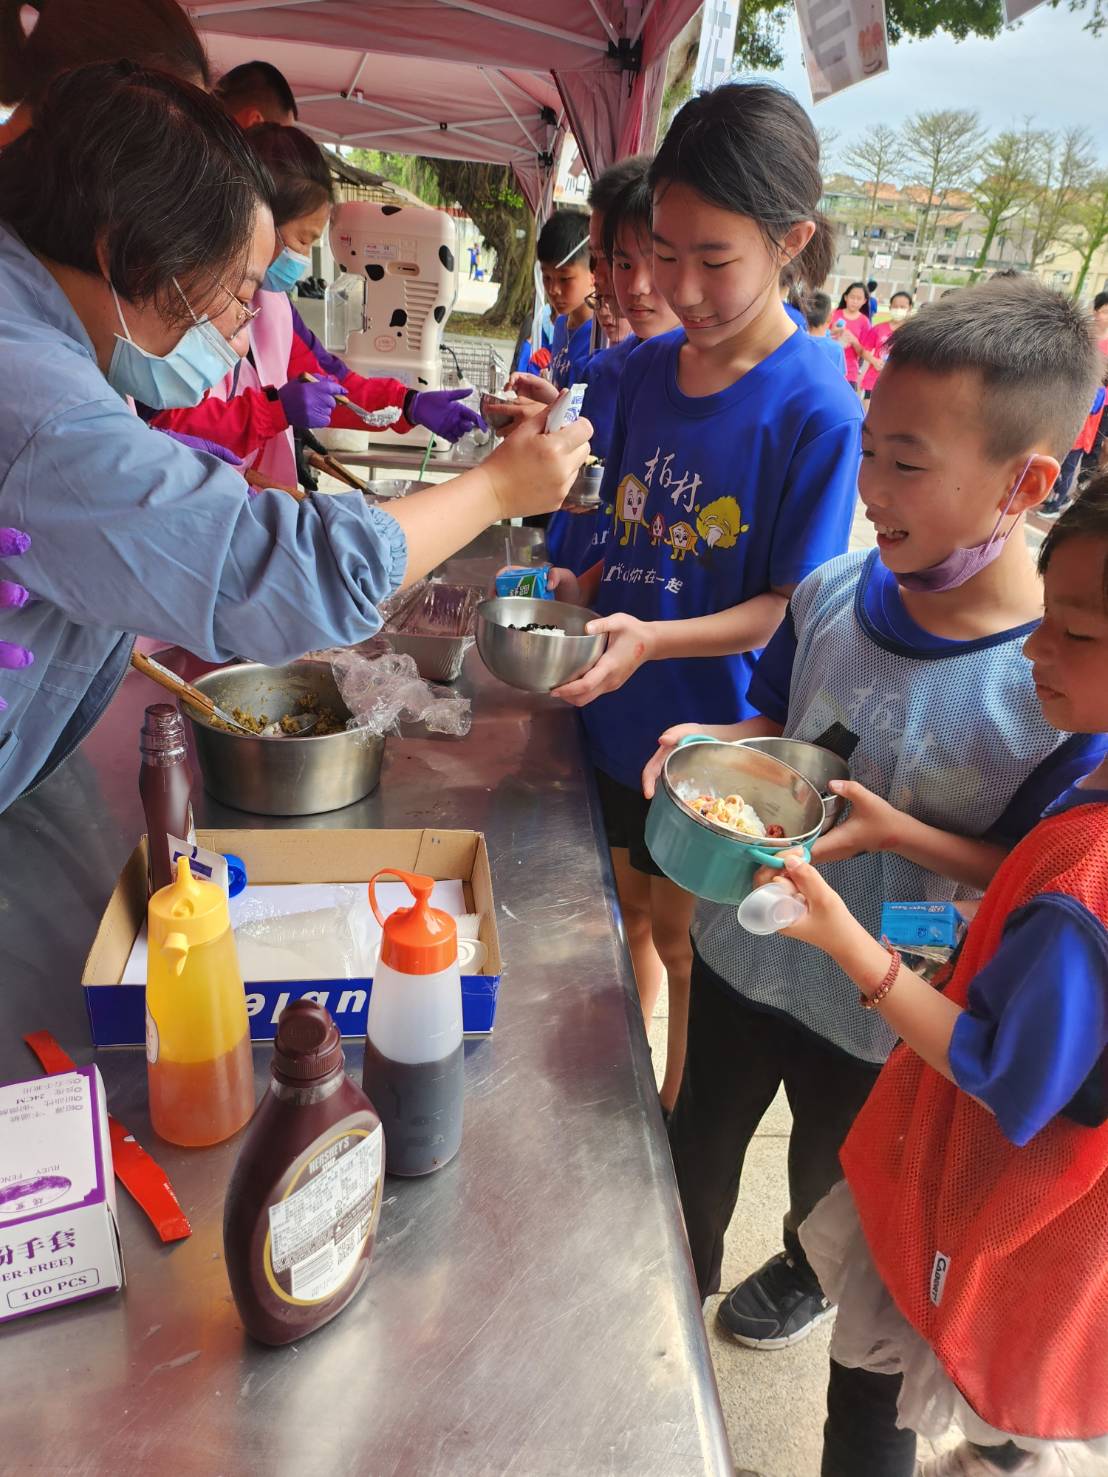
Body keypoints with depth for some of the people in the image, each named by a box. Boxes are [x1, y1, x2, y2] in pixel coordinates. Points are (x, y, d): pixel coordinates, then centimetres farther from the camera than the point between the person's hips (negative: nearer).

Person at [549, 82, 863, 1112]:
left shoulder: (817, 410, -19)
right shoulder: (649, 367, -1)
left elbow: (790, 606, -18)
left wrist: (652, 639, -30)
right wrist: (579, 587, -9)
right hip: (615, 718, 6)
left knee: (683, 941, 14)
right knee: (627, 911, 24)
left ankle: (674, 1129, 41)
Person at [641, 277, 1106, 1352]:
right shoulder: (834, 592, -14)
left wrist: (896, 831, -31)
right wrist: (716, 743, -17)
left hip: (881, 1012, -3)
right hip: (743, 940, 4)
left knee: (829, 1172, 28)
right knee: (698, 1135, 28)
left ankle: (807, 1275, 65)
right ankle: (681, 1278, 61)